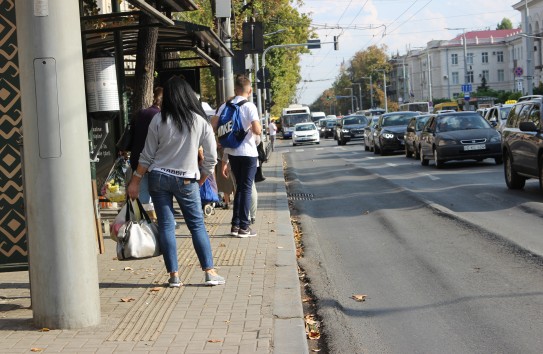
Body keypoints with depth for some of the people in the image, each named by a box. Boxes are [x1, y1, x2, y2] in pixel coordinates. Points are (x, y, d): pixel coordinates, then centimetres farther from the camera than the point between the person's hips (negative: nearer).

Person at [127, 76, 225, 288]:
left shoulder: (159, 120, -4)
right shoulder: (201, 122, -4)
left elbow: (147, 155, -2)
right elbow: (211, 158, -1)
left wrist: (135, 181, 6)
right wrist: (200, 181, 14)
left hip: (158, 178, 1)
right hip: (186, 181, 0)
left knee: (166, 225, 5)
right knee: (197, 225, 7)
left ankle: (174, 275, 6)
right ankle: (210, 272, 4)